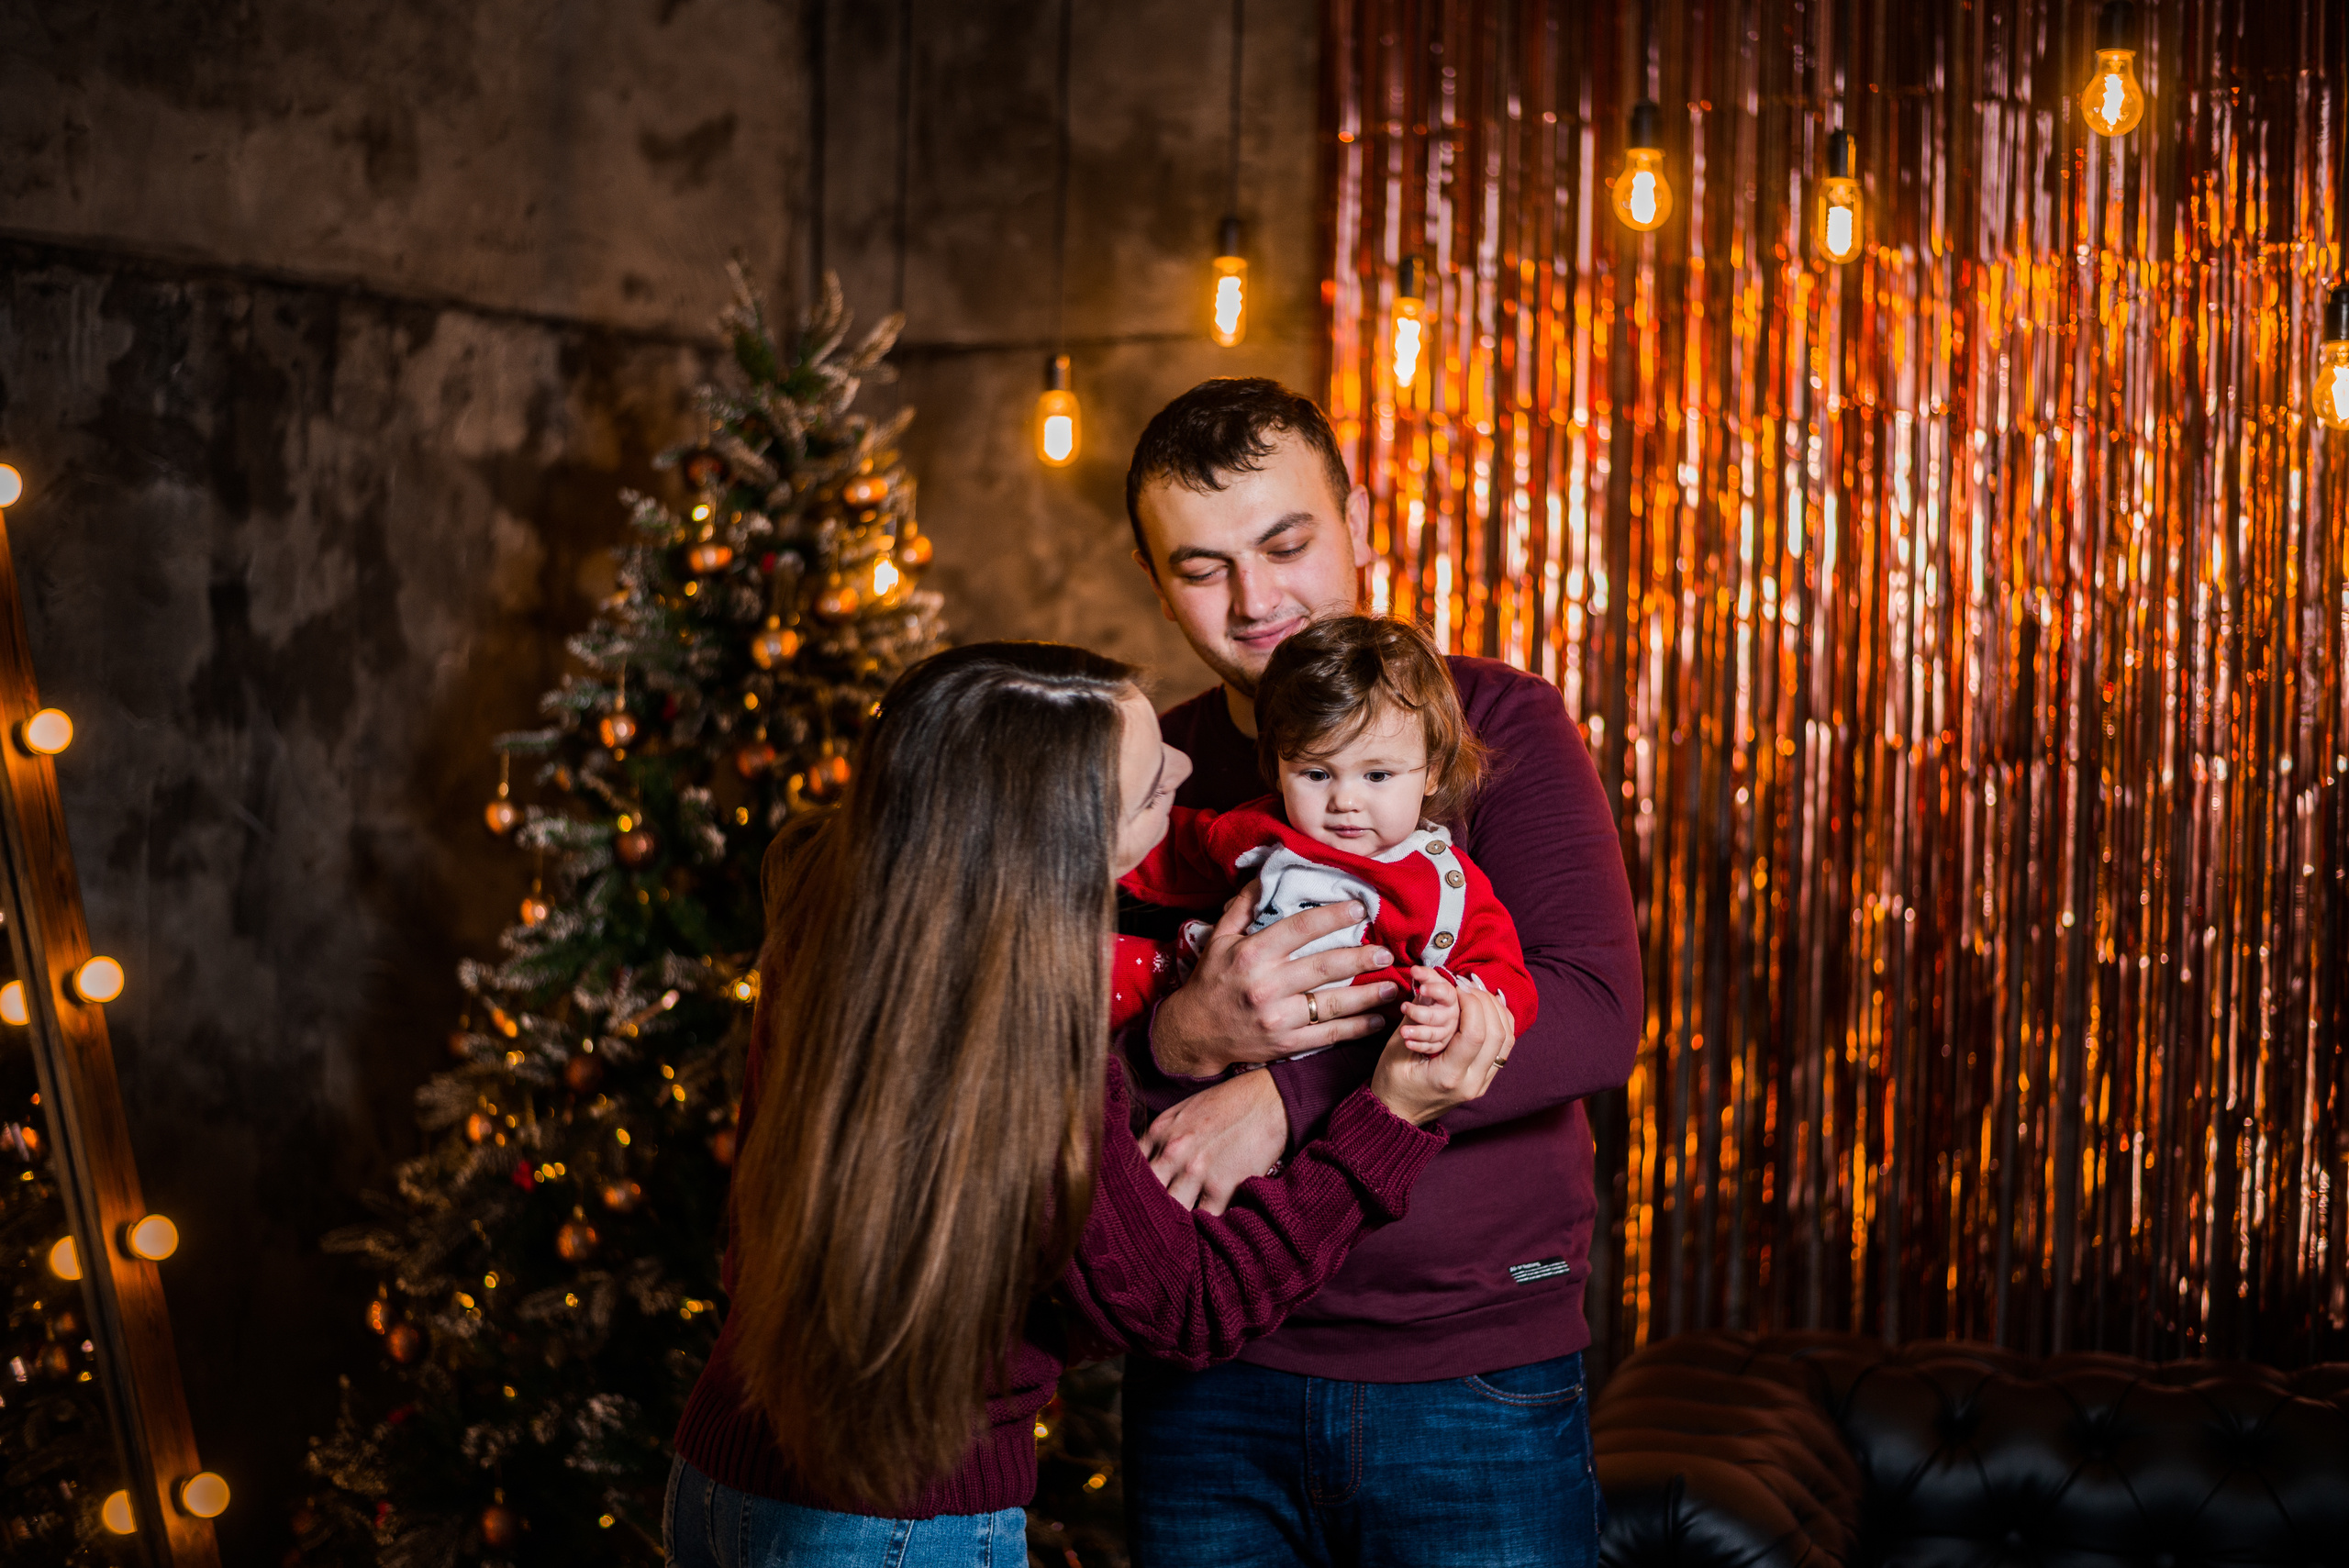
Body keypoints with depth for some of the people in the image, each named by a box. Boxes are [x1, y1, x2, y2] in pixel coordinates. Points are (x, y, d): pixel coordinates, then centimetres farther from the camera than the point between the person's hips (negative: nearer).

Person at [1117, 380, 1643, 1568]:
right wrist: (1183, 1043, -22)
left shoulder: (1496, 724, -3)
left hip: (1474, 1377, -2)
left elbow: (1596, 1012, -17)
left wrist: (1291, 1091, -22)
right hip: (1209, 1381, 2)